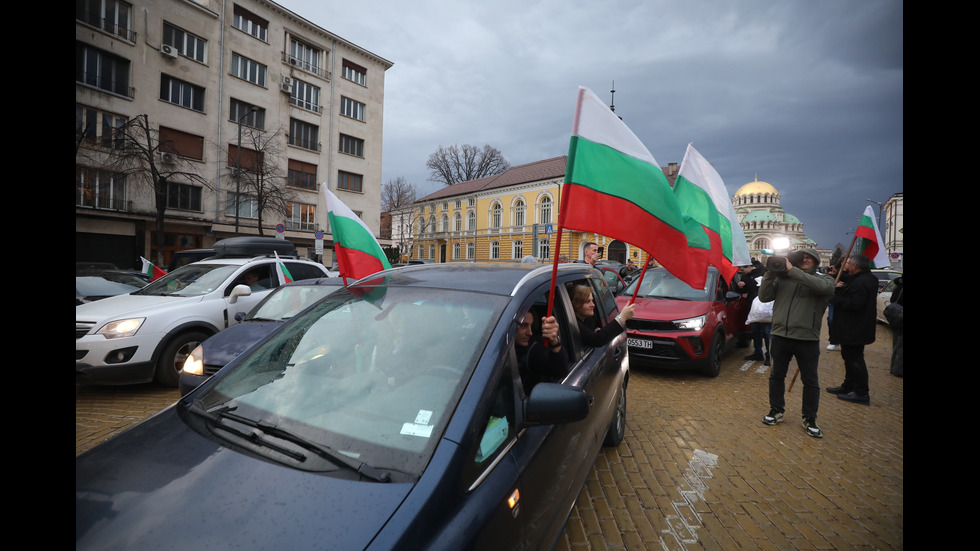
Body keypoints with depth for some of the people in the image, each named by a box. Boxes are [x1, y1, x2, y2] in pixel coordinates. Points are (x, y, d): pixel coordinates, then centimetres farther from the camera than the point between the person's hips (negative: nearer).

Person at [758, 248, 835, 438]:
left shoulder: (823, 279, 2)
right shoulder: (782, 278, 7)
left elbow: (822, 286, -23)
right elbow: (764, 297, -1)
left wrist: (793, 271, -24)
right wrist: (770, 274, -12)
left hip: (807, 338, -2)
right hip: (780, 335, 2)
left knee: (810, 381, 8)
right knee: (777, 376, 13)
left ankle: (809, 420, 21)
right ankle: (776, 411, 28)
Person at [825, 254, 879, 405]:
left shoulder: (861, 282, -23)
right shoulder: (867, 278, 11)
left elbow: (854, 303, -29)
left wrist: (834, 298, -20)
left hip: (854, 329, -11)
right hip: (854, 328, 11)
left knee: (854, 358, -3)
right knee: (850, 357, 20)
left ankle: (861, 394, 6)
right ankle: (848, 386, 31)